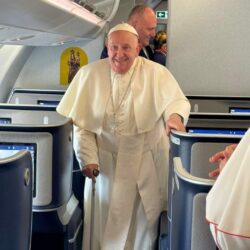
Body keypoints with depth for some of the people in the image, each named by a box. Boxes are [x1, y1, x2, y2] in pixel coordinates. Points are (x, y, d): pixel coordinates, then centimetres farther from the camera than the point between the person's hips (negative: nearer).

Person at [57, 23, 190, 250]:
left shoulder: (156, 73, -7)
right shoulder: (89, 74, -4)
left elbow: (178, 100, -7)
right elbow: (79, 121, -3)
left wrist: (175, 115, -32)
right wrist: (88, 158, -9)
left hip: (146, 162, -1)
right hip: (105, 160, 1)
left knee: (143, 218, 10)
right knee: (104, 218, 12)